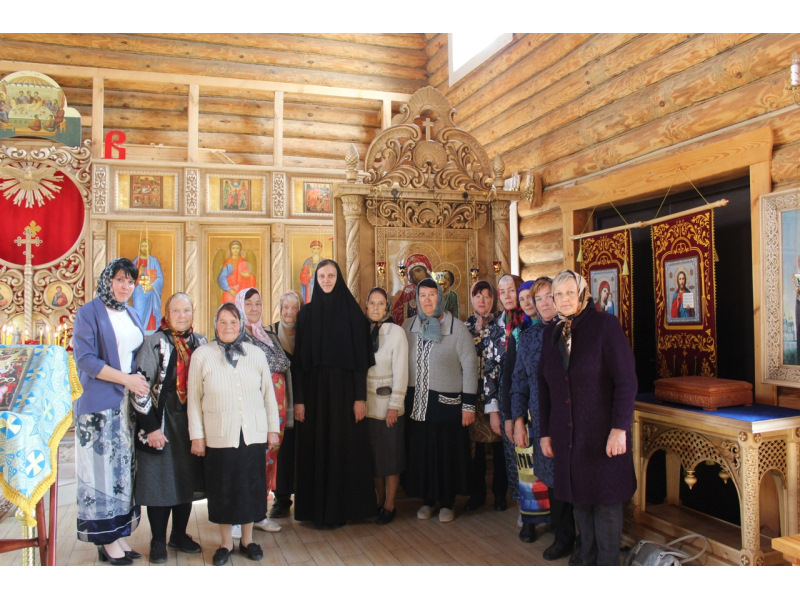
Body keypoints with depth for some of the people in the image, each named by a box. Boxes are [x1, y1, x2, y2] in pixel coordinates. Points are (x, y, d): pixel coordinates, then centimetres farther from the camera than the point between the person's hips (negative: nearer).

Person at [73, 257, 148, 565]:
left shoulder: (133, 316, 15)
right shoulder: (89, 313, -5)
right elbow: (85, 359, -13)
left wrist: (141, 379, 0)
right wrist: (126, 379, -16)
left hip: (130, 402, 7)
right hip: (100, 404, -6)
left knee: (125, 468, 8)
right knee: (103, 469, -1)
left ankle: (119, 534, 16)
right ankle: (107, 540, 8)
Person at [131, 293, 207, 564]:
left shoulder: (200, 343, 6)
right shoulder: (155, 343, -8)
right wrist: (151, 427, -14)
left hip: (191, 422, 4)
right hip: (161, 422, -4)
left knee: (187, 478, 12)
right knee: (160, 480, 3)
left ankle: (180, 534, 28)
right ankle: (158, 541, 18)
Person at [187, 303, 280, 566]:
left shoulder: (256, 354, 3)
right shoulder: (202, 355, -2)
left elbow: (269, 393, 7)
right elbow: (194, 399, 0)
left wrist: (273, 428, 7)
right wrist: (196, 435, 0)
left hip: (253, 435, 2)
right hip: (219, 436, -1)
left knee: (252, 487, 10)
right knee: (222, 490, 8)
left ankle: (247, 540, 28)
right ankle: (226, 543, 26)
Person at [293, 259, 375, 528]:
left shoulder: (352, 311, 1)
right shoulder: (306, 313, 6)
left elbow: (361, 356, -2)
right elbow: (300, 358, 3)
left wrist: (360, 397, -8)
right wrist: (298, 399, -3)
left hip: (345, 388, -1)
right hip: (314, 388, 2)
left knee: (345, 448, 2)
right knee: (315, 448, 5)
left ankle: (344, 507, 16)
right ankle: (317, 509, 17)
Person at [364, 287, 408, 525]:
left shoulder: (396, 332, -6)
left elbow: (400, 371, -9)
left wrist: (395, 404, -12)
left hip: (388, 404, -4)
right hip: (367, 404, 4)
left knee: (390, 455, 4)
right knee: (373, 454, 10)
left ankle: (390, 505, 15)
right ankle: (379, 501, 23)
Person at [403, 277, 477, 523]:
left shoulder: (457, 328, -5)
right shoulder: (408, 326, 5)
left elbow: (470, 366, -6)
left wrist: (468, 404, -9)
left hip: (447, 402, -3)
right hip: (416, 402, 3)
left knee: (447, 453, 6)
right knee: (420, 452, 9)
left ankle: (447, 502, 23)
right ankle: (428, 500, 26)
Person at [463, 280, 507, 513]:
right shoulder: (466, 327, 8)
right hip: (473, 393, 2)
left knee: (498, 443, 3)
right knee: (476, 443, 6)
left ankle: (500, 492, 18)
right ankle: (477, 492, 18)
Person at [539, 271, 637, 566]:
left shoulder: (605, 325, -7)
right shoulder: (551, 333, 8)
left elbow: (626, 380, -11)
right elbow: (545, 387, 11)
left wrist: (619, 428, -16)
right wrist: (545, 432, 9)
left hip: (602, 435, -4)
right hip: (567, 436, 5)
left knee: (606, 500, 4)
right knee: (580, 500, 12)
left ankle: (607, 563, 18)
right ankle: (587, 560, 26)